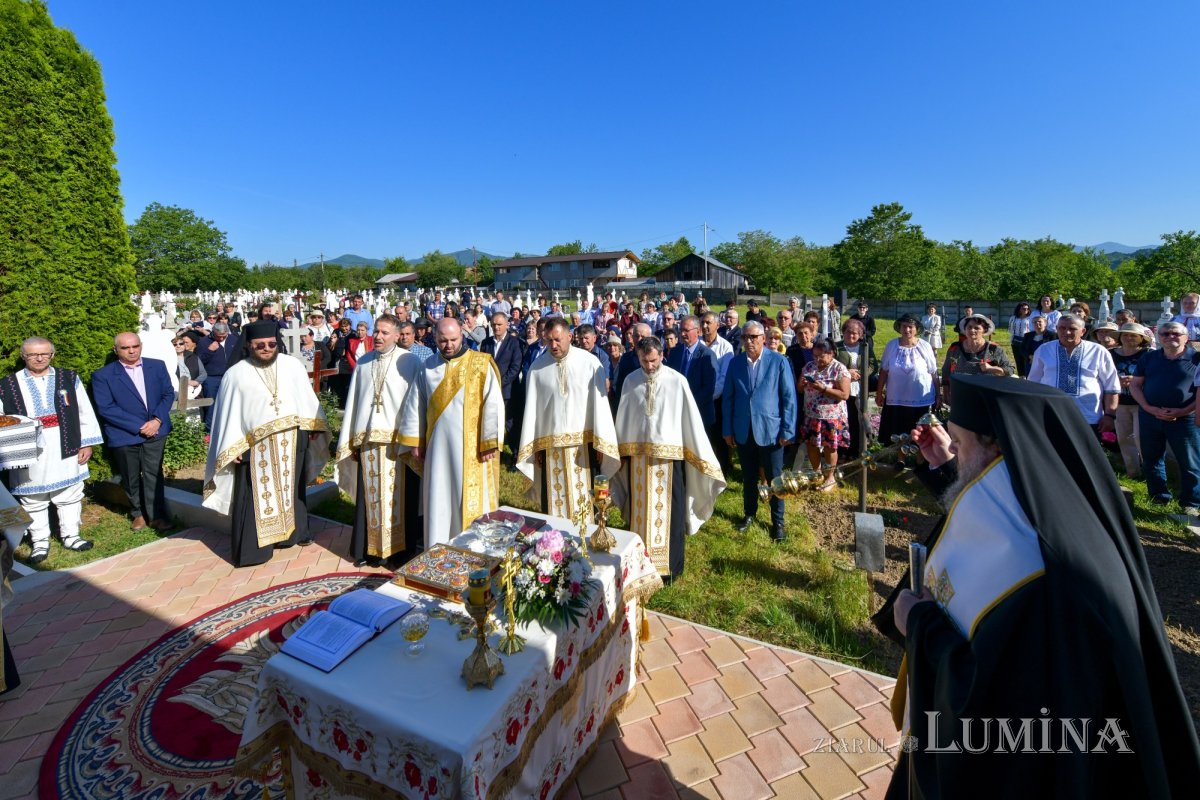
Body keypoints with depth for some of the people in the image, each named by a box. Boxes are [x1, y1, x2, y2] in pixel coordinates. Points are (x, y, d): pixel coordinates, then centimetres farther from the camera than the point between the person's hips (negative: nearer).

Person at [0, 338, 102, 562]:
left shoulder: (69, 380, 4)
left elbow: (85, 413, 4)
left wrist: (87, 444, -1)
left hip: (66, 453, 0)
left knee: (70, 497, 9)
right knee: (33, 501, 9)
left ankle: (70, 535, 22)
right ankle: (40, 542, 21)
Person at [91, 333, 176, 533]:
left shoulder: (157, 366, 5)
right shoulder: (103, 375, -3)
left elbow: (168, 393, 4)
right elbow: (106, 408, -9)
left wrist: (157, 420, -10)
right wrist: (139, 426, -15)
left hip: (155, 430, 1)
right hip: (124, 435, 0)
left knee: (153, 473, -3)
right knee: (131, 477, 11)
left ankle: (156, 515, 4)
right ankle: (138, 513, 28)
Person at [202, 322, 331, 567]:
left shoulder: (293, 365, 3)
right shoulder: (236, 374, -2)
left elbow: (307, 396, 7)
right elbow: (228, 413, -2)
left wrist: (314, 426, 2)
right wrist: (231, 449, -6)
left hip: (292, 441, 3)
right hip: (255, 446, -2)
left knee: (291, 488, 17)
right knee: (257, 498, 1)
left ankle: (293, 531, 32)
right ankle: (252, 548, 12)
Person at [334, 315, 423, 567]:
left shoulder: (410, 362, -4)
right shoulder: (364, 363, 10)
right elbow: (353, 402, 12)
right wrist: (351, 441, 10)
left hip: (398, 441, -4)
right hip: (368, 440, 4)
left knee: (398, 497, 5)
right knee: (370, 497, 10)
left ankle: (401, 548, 20)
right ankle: (372, 547, 25)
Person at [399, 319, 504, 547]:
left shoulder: (481, 364, -6)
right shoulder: (428, 367, 6)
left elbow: (493, 405, -8)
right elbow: (415, 405, 11)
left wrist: (489, 443, -11)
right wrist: (415, 441, 9)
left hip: (470, 448, -3)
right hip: (437, 446, 3)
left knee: (469, 499, 4)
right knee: (438, 500, 9)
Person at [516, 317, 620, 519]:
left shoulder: (589, 363, -6)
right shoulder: (537, 367, 0)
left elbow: (600, 403, -5)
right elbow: (531, 408, 2)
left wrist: (600, 443, -6)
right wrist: (533, 446, 2)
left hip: (583, 443, -1)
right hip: (549, 444, 2)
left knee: (582, 496, 7)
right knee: (553, 497, 9)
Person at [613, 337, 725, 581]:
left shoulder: (677, 381, -9)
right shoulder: (631, 381, 0)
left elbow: (691, 419, -6)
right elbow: (623, 419, 8)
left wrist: (701, 456, -5)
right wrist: (621, 451, 11)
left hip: (669, 455, -3)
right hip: (637, 455, 3)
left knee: (668, 512, 5)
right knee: (640, 510, 13)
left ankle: (670, 565, 22)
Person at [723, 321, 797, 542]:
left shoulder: (778, 361, -7)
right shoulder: (735, 363, 2)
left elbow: (789, 397, -6)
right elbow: (728, 398, 5)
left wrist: (787, 430, -8)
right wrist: (727, 429, 3)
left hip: (770, 430, -3)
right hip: (743, 431, 3)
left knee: (775, 478, 8)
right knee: (748, 477, 17)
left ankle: (778, 522, 25)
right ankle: (749, 514, 36)